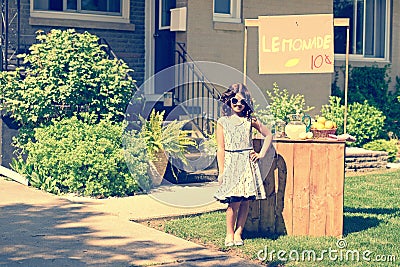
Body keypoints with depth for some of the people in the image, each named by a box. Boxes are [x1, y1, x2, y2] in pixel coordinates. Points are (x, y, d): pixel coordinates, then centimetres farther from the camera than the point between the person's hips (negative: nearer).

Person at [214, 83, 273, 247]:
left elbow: (268, 135, 19)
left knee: (246, 201, 1)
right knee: (234, 202, -9)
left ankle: (238, 233, 14)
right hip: (231, 164, -2)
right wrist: (221, 171, -2)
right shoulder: (222, 122, 3)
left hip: (248, 164, 3)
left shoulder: (250, 121, 8)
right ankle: (229, 233, 8)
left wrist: (262, 154, 9)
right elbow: (221, 148, 1)